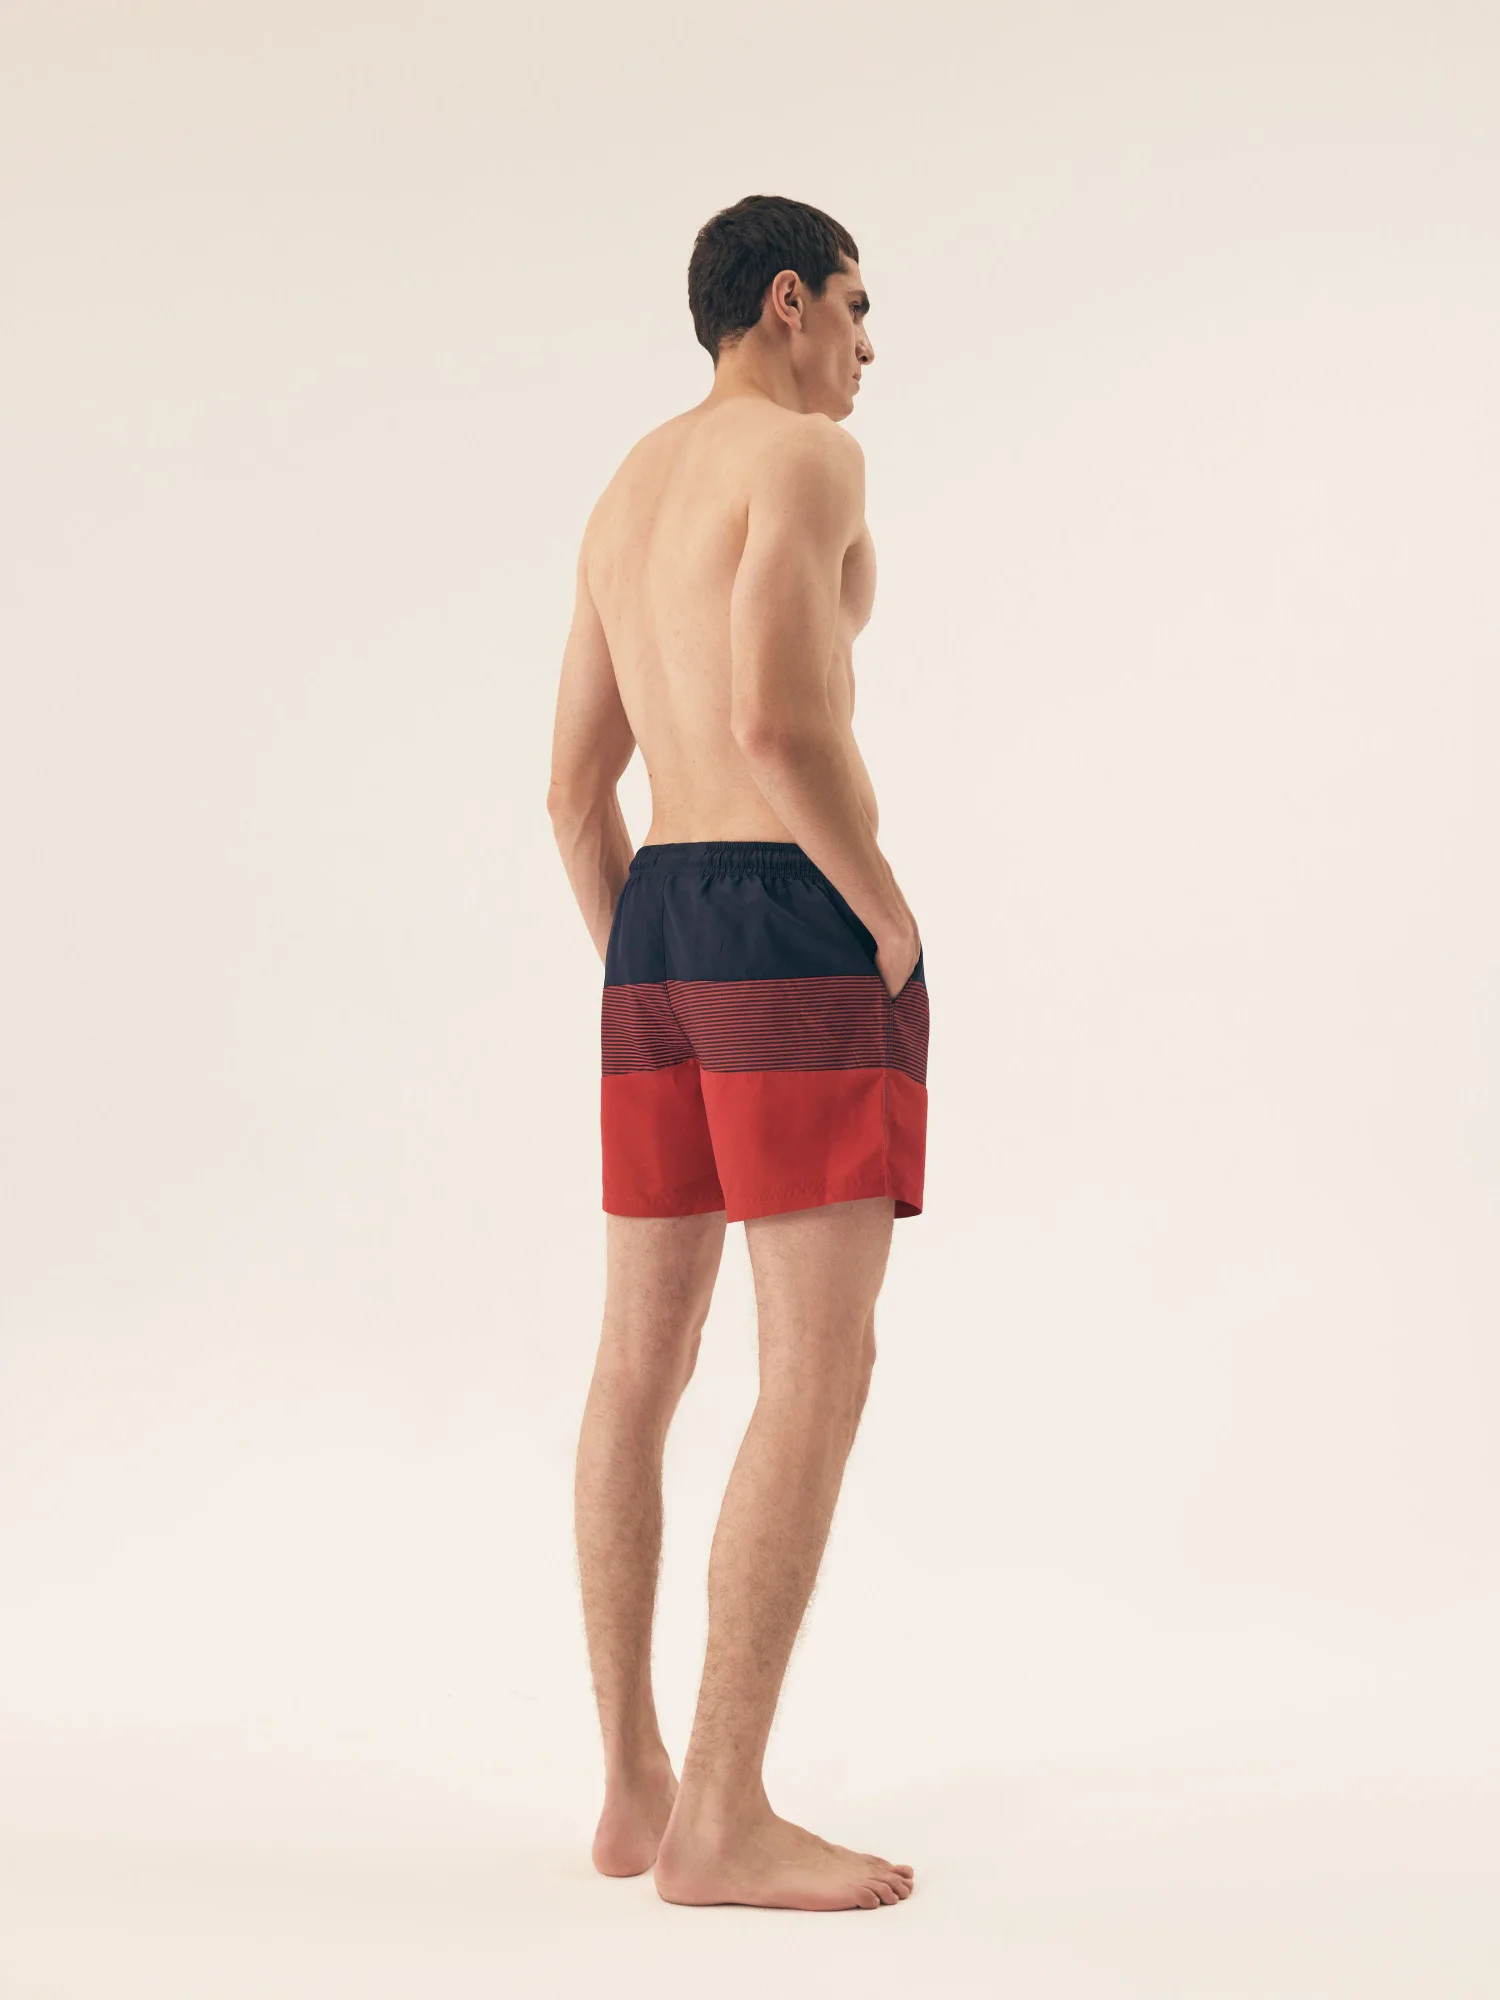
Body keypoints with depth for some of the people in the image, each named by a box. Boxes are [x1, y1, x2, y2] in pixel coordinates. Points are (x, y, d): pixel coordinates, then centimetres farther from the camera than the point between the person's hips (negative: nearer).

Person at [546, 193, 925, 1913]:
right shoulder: (809, 455, -6)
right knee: (822, 1368, -10)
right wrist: (894, 915, -11)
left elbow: (576, 789, 19)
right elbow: (779, 718, -22)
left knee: (641, 1364, 8)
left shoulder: (622, 499, 21)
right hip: (798, 927, -9)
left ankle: (633, 1786, 14)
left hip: (655, 933, 9)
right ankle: (724, 1819, -12)